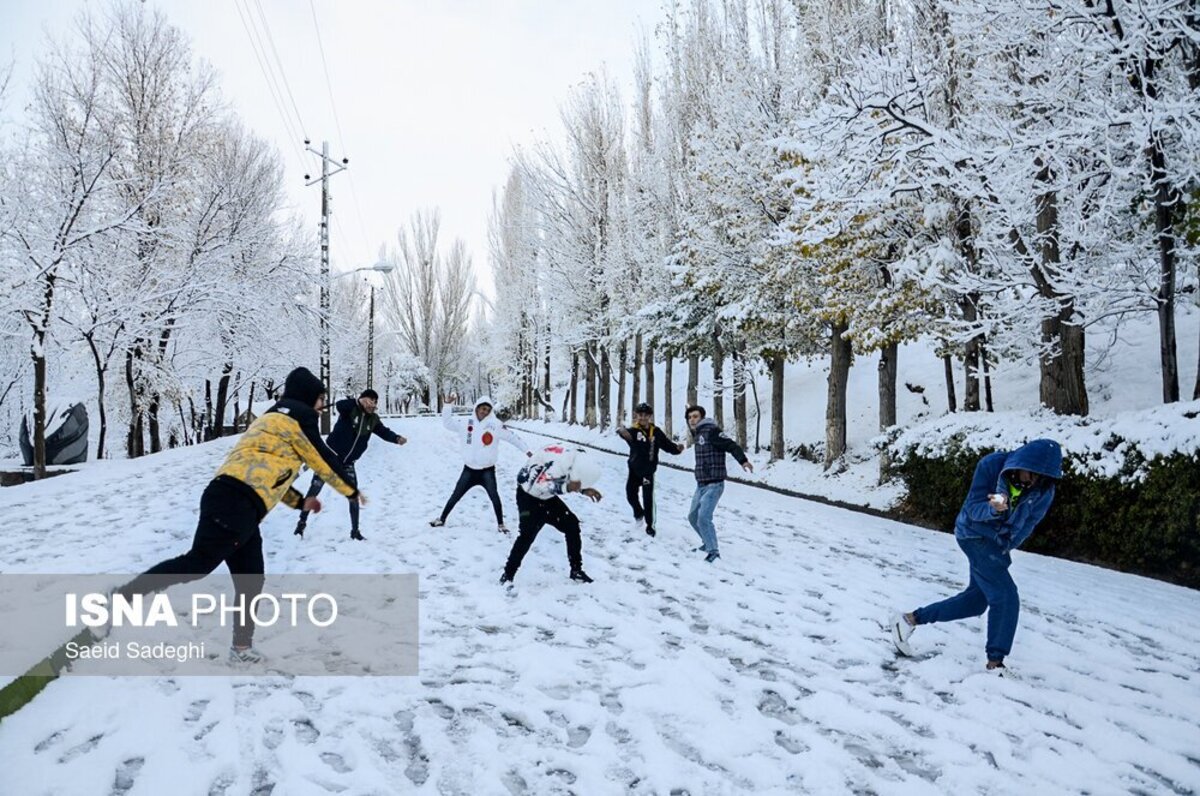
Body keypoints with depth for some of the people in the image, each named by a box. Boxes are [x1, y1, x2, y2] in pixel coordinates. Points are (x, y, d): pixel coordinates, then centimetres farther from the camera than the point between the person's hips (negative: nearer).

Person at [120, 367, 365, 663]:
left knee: (250, 580, 12)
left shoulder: (273, 418, 32)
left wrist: (300, 502, 38)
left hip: (236, 506, 10)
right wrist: (352, 490, 18)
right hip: (236, 505, -10)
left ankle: (242, 648, 17)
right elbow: (322, 459, 6)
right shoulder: (300, 415, 4)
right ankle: (121, 597, -11)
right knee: (198, 562, -13)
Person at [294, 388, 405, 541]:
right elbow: (339, 405, -36)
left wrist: (397, 438, -30)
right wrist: (358, 402, -53)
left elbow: (384, 432, -9)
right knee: (314, 490, 2)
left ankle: (355, 531, 12)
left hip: (348, 462, 4)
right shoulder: (350, 410, -16)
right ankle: (302, 523, 18)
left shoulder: (373, 419, -2)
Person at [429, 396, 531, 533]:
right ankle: (441, 519, 26)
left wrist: (526, 450, -4)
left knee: (494, 496, -11)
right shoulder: (466, 422, -2)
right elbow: (447, 422, 2)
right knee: (455, 495, 11)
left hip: (487, 470, -2)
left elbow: (511, 436, -5)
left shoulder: (495, 424, -8)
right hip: (469, 469, 2)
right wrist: (448, 404, -9)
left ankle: (500, 524, 4)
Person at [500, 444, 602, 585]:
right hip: (528, 494, -7)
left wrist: (584, 489, -11)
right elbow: (535, 485, -38)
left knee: (572, 525, 4)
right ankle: (508, 575, -5)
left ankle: (576, 570, 17)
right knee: (528, 533, -20)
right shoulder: (556, 463, -39)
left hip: (547, 497, 8)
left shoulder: (579, 459, -15)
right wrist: (566, 487, -43)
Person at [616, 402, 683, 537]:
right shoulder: (634, 430, -13)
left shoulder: (656, 432, -5)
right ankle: (638, 511, 41)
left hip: (648, 470, -1)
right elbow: (628, 434, -36)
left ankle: (650, 525, 9)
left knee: (648, 498, -5)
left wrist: (677, 448, -25)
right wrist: (623, 432, -62)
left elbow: (667, 444, -3)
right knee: (631, 495, 10)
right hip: (634, 469, 1)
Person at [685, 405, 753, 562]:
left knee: (703, 518, -18)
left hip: (713, 485, -10)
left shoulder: (711, 431, -13)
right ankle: (708, 542, 38)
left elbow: (731, 445, -24)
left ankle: (713, 550, -7)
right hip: (701, 485, 10)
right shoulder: (698, 434, 11)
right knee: (693, 516, 19)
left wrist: (743, 460, -38)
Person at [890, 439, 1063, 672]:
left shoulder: (1045, 489, -14)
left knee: (976, 601, 12)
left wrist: (1004, 547, -9)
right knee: (1006, 598, -14)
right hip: (975, 533, -6)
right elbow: (972, 508, -21)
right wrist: (993, 508, -41)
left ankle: (910, 619, 23)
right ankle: (995, 662, 0)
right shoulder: (991, 465, -24)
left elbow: (1028, 524, 1)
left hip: (998, 543, 6)